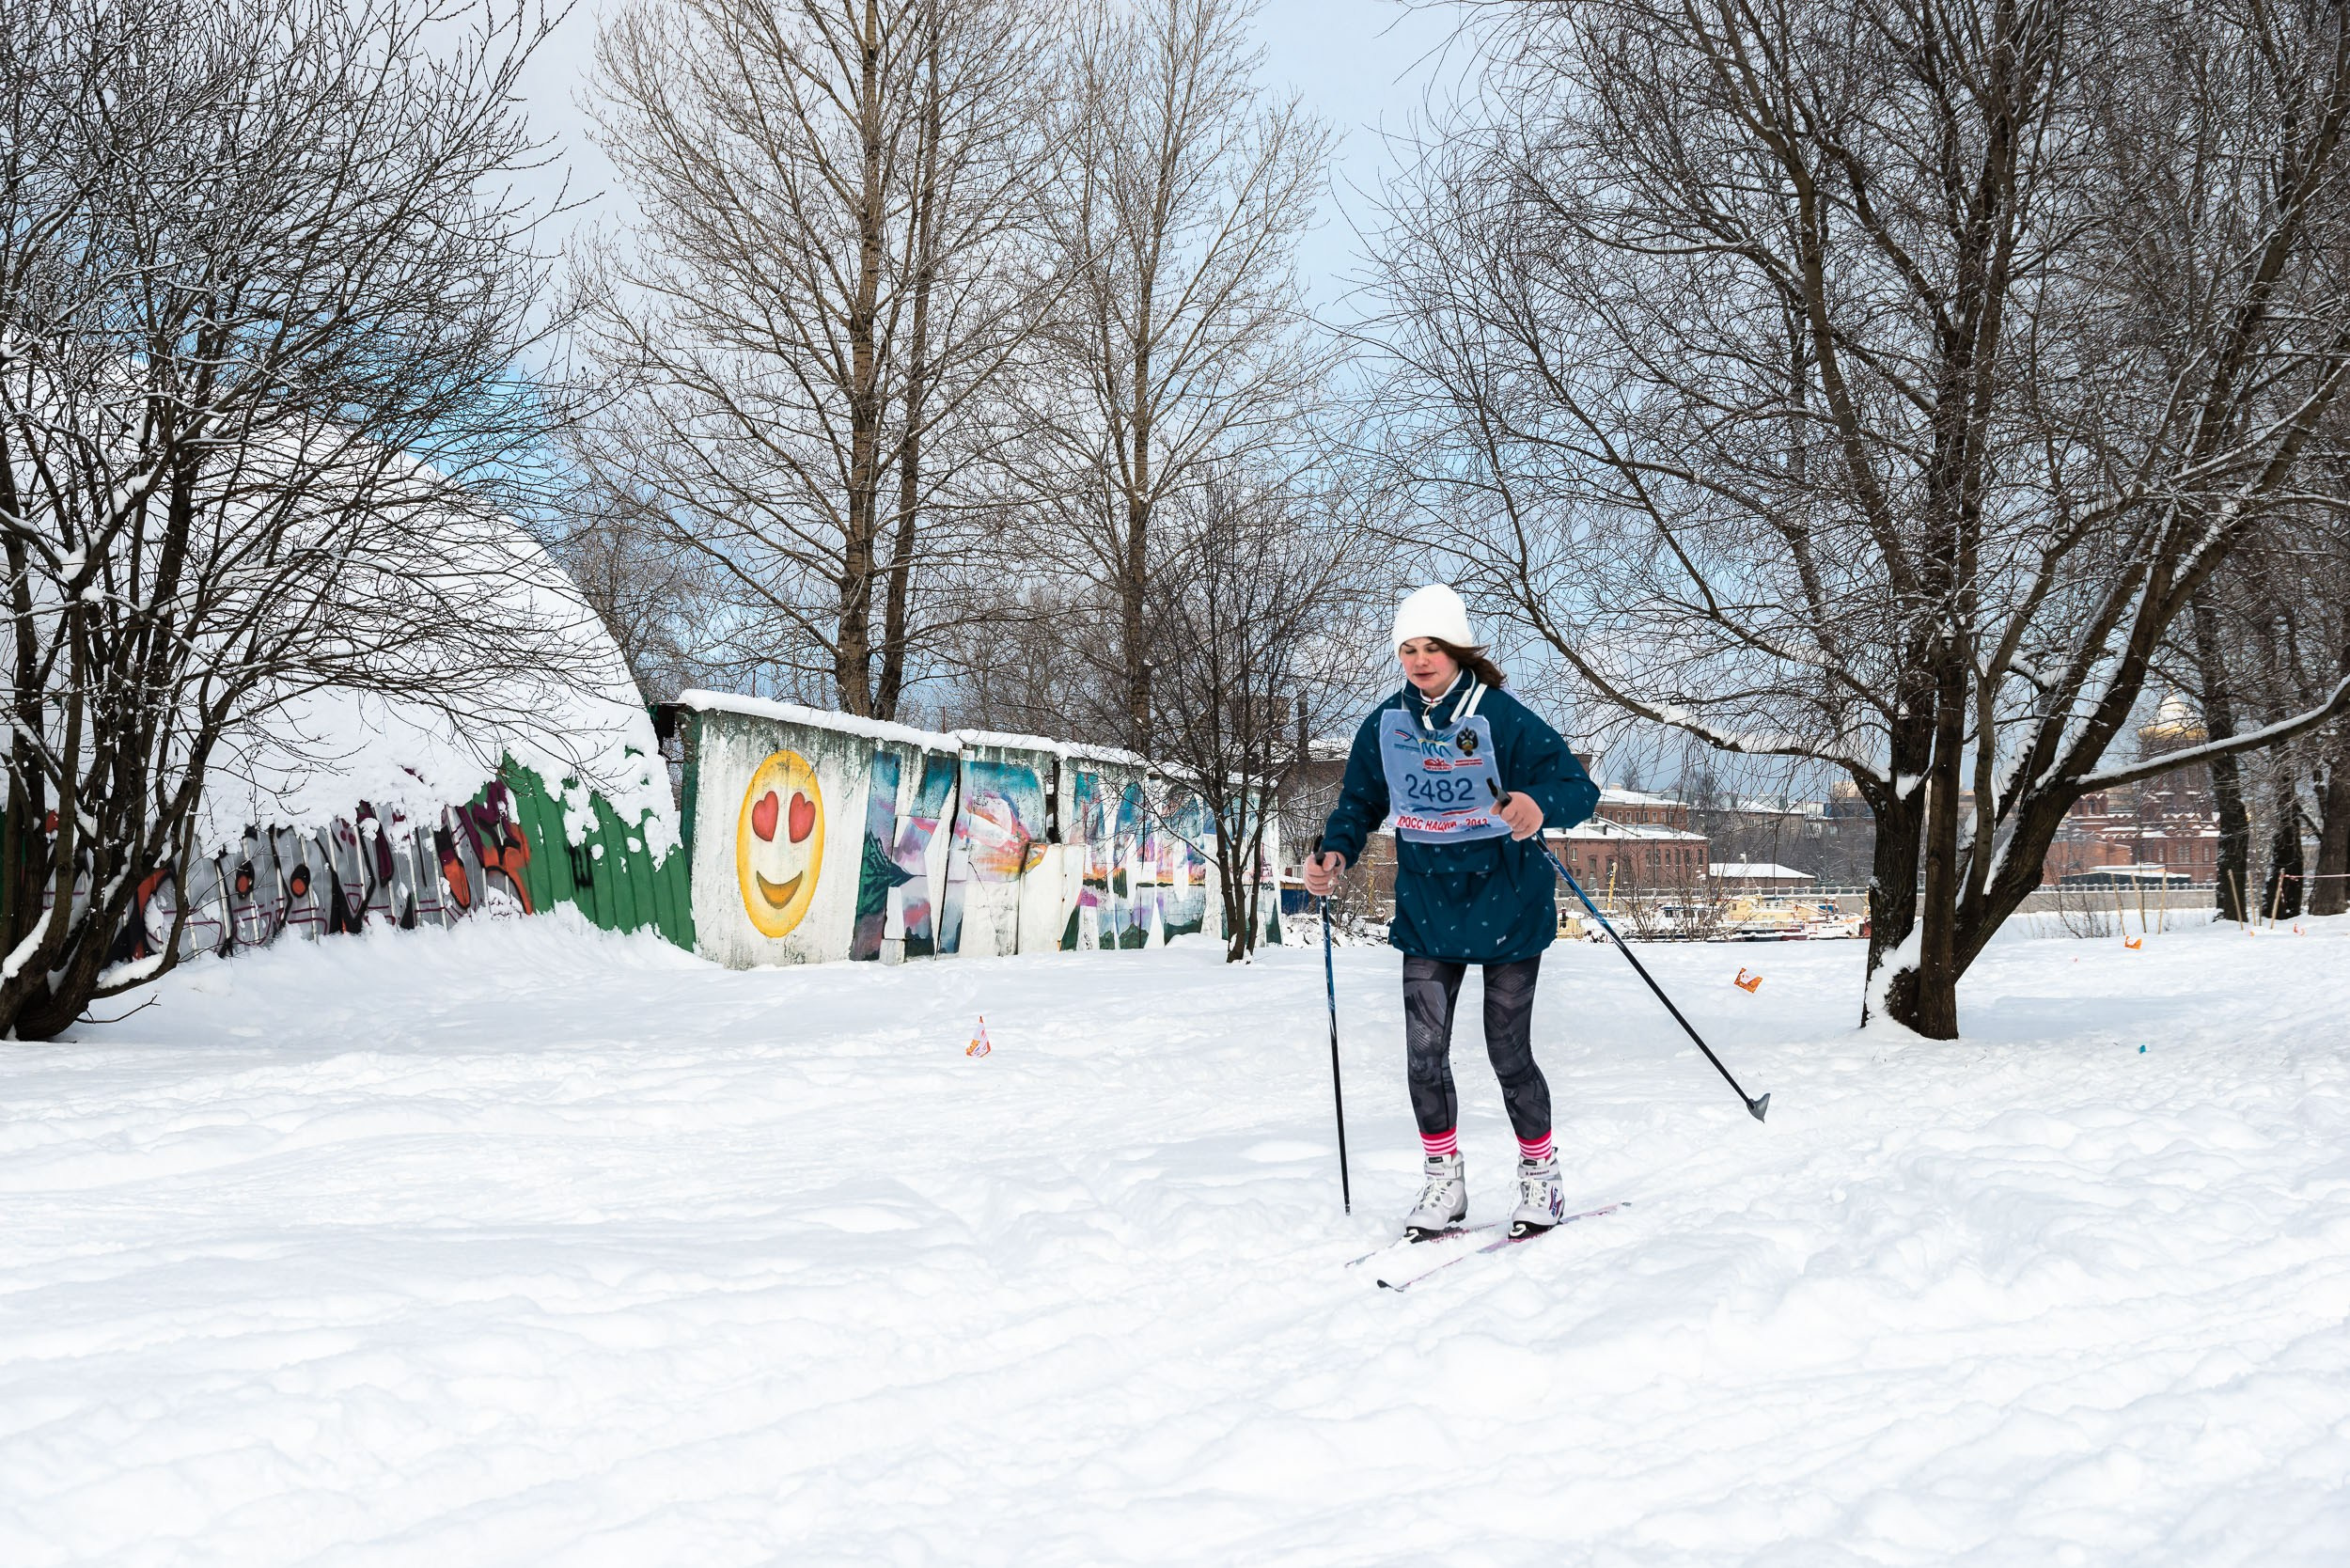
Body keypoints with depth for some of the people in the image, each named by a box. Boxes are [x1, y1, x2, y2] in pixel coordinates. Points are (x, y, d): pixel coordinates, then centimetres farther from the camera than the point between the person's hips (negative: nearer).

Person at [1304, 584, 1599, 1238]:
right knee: (1424, 1052, -2)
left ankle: (1540, 1174, 24)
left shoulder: (1503, 719, -15)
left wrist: (1539, 805, -41)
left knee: (1509, 1054, 3)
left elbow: (1577, 785, -18)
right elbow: (1360, 801, 11)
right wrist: (1335, 854, -8)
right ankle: (1443, 1179, 15)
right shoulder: (1385, 725, -1)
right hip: (1427, 909, 4)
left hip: (1506, 907, -3)